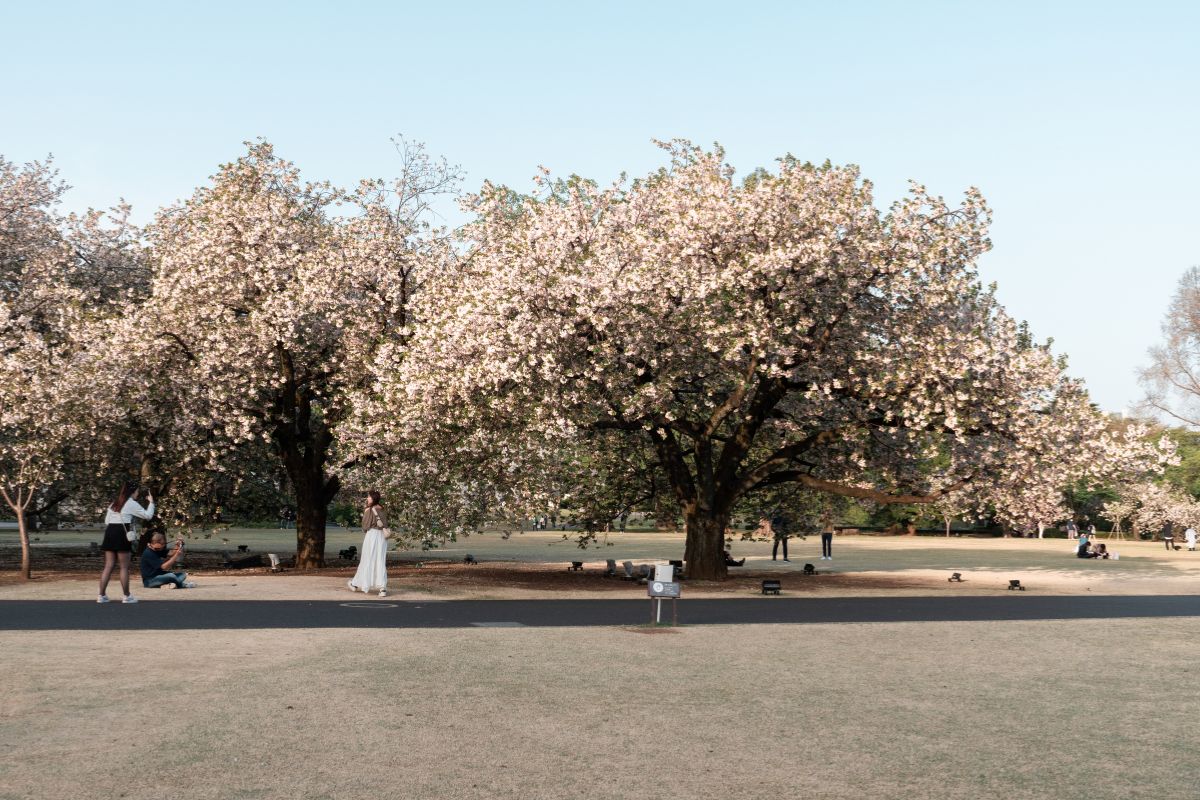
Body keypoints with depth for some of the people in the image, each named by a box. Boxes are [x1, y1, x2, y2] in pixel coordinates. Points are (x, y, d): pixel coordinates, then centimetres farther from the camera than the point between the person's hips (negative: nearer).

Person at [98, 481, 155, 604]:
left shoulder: (114, 503, 20)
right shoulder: (131, 504, -2)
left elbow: (106, 521, 18)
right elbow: (148, 515, -2)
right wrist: (151, 502, 9)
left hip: (110, 533, 7)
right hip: (122, 535, -7)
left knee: (108, 566, 7)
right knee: (124, 567, -1)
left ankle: (102, 595, 4)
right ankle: (127, 596, 3)